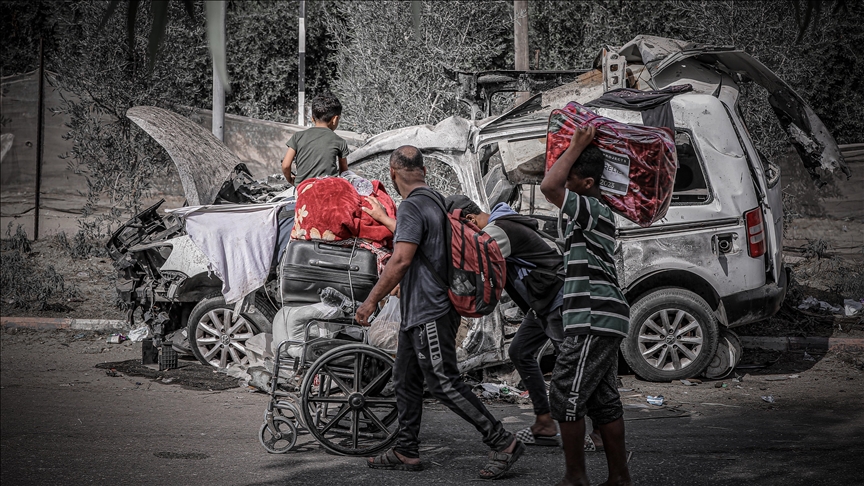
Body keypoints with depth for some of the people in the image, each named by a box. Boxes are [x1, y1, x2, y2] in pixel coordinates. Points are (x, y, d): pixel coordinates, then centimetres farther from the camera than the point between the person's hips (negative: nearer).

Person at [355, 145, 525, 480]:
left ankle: (503, 442, -6)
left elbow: (401, 260, -23)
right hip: (417, 314, 10)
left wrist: (371, 301, -17)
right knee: (405, 381, 14)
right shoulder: (437, 200, 14)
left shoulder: (412, 206, -16)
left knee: (445, 384, -9)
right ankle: (406, 452, 19)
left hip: (429, 313, -10)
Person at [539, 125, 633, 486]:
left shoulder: (593, 210, -13)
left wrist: (577, 146, -17)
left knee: (566, 396, -6)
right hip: (601, 322, 10)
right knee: (604, 401, 12)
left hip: (594, 321, -10)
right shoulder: (594, 215, 18)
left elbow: (549, 187, -27)